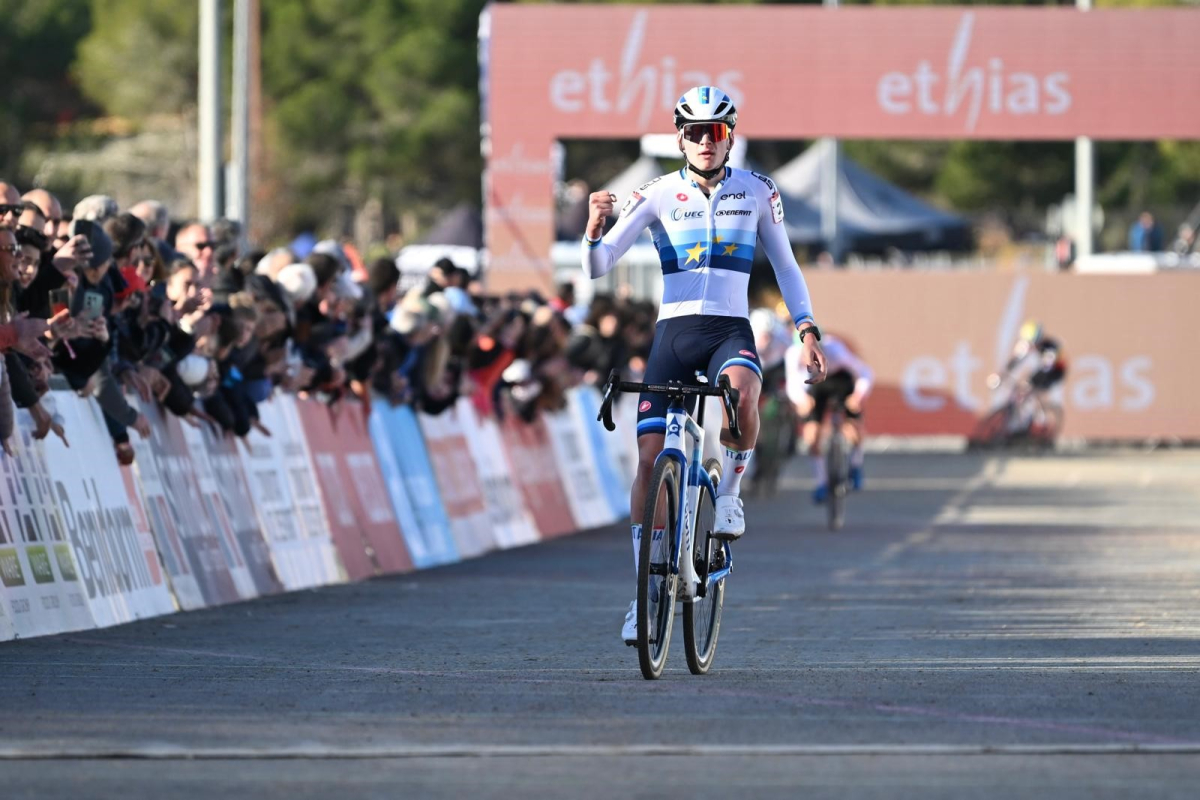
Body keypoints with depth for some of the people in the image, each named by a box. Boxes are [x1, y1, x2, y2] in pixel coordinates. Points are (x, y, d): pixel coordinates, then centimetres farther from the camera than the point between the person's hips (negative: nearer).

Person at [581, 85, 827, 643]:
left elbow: (785, 265, 13)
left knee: (742, 394, -37)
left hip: (730, 330, -1)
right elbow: (597, 266, -1)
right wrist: (594, 229, -22)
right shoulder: (659, 194, 2)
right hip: (673, 331, 1)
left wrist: (807, 332, 4)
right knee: (650, 459, -8)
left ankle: (729, 492, -7)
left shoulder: (757, 191, 5)